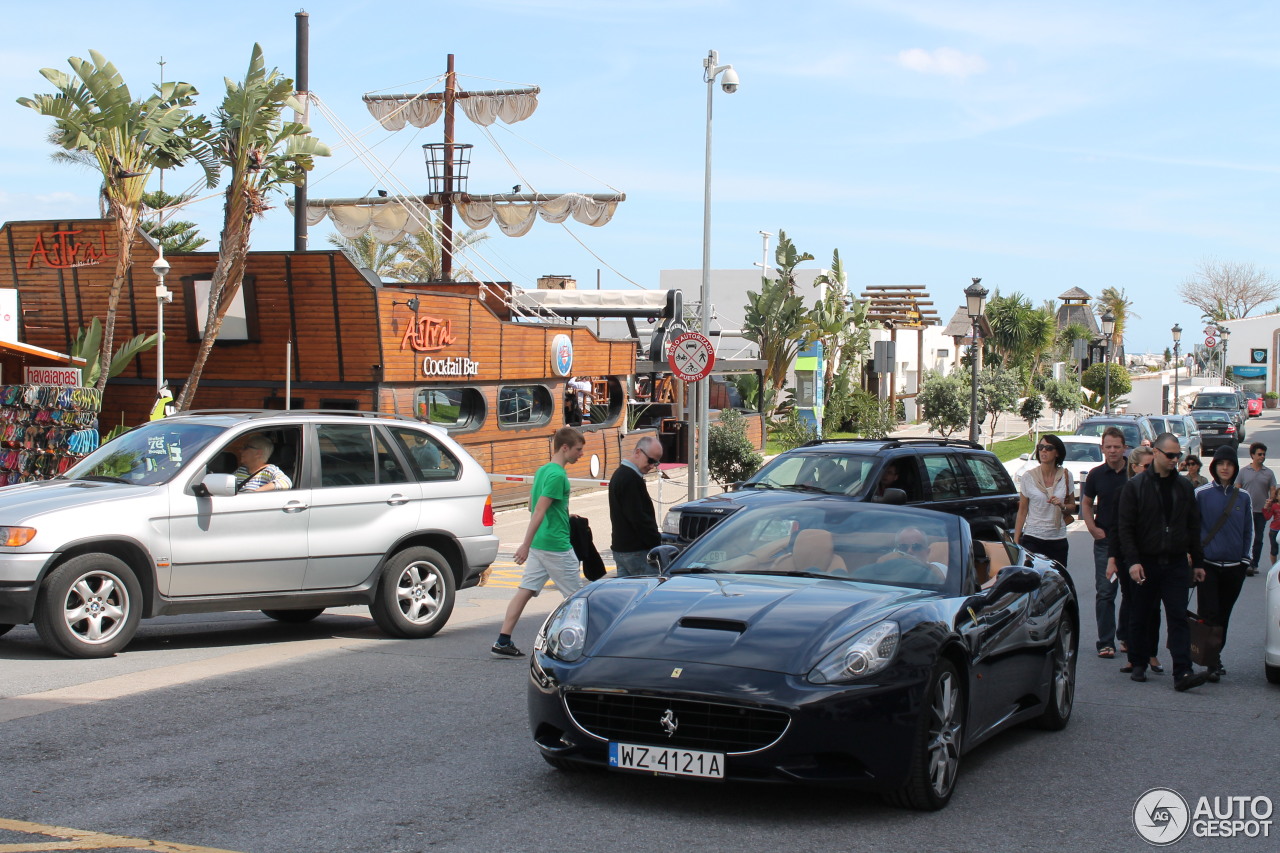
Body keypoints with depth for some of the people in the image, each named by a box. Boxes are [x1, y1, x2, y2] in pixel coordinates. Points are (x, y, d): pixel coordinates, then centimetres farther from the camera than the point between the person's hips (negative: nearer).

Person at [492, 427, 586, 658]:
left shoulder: (542, 470, 13)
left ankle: (503, 641, 2)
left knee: (526, 591, 5)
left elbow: (533, 504, 23)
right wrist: (526, 545, -23)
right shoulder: (557, 475, -16)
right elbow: (539, 511, -21)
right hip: (556, 546, -9)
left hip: (540, 544, 9)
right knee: (576, 594, 3)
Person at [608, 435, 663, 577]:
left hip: (620, 549, 10)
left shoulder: (620, 474, 16)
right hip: (635, 551, -10)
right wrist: (657, 543, -14)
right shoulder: (631, 479, -18)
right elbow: (639, 518, -21)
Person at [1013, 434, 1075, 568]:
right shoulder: (1028, 477, 0)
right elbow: (1022, 511, 3)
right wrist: (1015, 541, -2)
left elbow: (1072, 506, 14)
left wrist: (1062, 506, -10)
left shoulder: (1066, 476, 4)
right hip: (1032, 539, -2)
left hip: (1058, 539, 2)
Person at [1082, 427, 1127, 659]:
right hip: (1105, 540, 1)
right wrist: (1092, 528, 1)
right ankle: (1106, 642, 3)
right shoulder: (1096, 475, 4)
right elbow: (1086, 503, 16)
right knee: (1105, 592, 0)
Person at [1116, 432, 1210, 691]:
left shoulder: (1184, 486, 8)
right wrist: (1132, 561, -15)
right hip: (1145, 563, -2)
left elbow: (1193, 527, 14)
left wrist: (1197, 562, 12)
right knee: (1140, 618, 9)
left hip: (1176, 563, 2)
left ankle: (1183, 673, -12)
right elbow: (1125, 528, -5)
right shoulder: (1135, 486, -2)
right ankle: (1138, 665, 24)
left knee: (1178, 618, -6)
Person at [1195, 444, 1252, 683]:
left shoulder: (1243, 497, 7)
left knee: (1224, 615, 10)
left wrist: (1245, 559, 8)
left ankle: (1215, 656, 21)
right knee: (1209, 615, -7)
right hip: (1208, 565, -3)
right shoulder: (1201, 494, -2)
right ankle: (1212, 663, -6)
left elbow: (1248, 531, 14)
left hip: (1234, 567, 3)